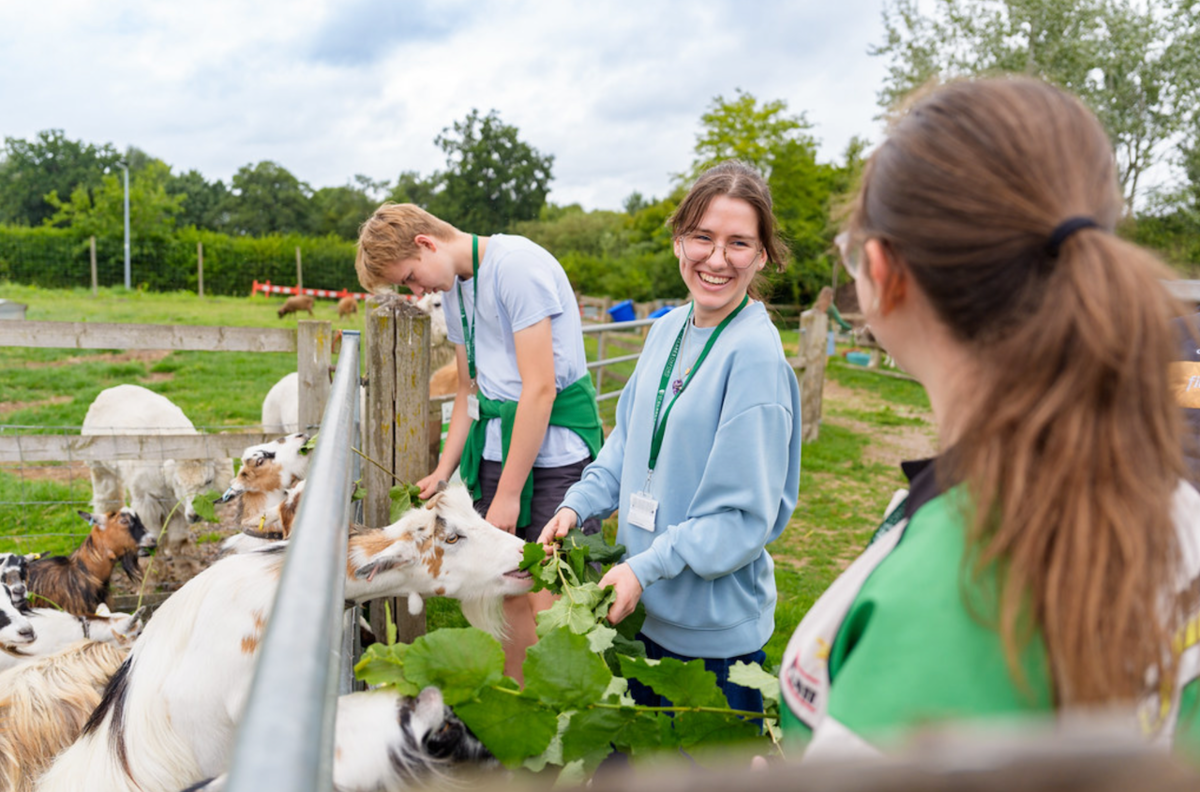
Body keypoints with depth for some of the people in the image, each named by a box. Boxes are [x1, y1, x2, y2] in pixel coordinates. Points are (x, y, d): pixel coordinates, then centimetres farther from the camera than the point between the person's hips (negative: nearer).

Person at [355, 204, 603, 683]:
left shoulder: (517, 264, -15)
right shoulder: (453, 288, 14)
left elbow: (540, 388, -18)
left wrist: (508, 493, -14)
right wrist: (443, 472, 17)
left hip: (554, 450, -8)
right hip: (496, 446, 8)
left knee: (550, 608, -8)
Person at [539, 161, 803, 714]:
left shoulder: (755, 355, -21)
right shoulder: (667, 331, 2)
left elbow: (745, 517, -20)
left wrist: (646, 568, -22)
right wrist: (578, 504, -1)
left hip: (716, 631, -7)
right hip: (646, 608, 7)